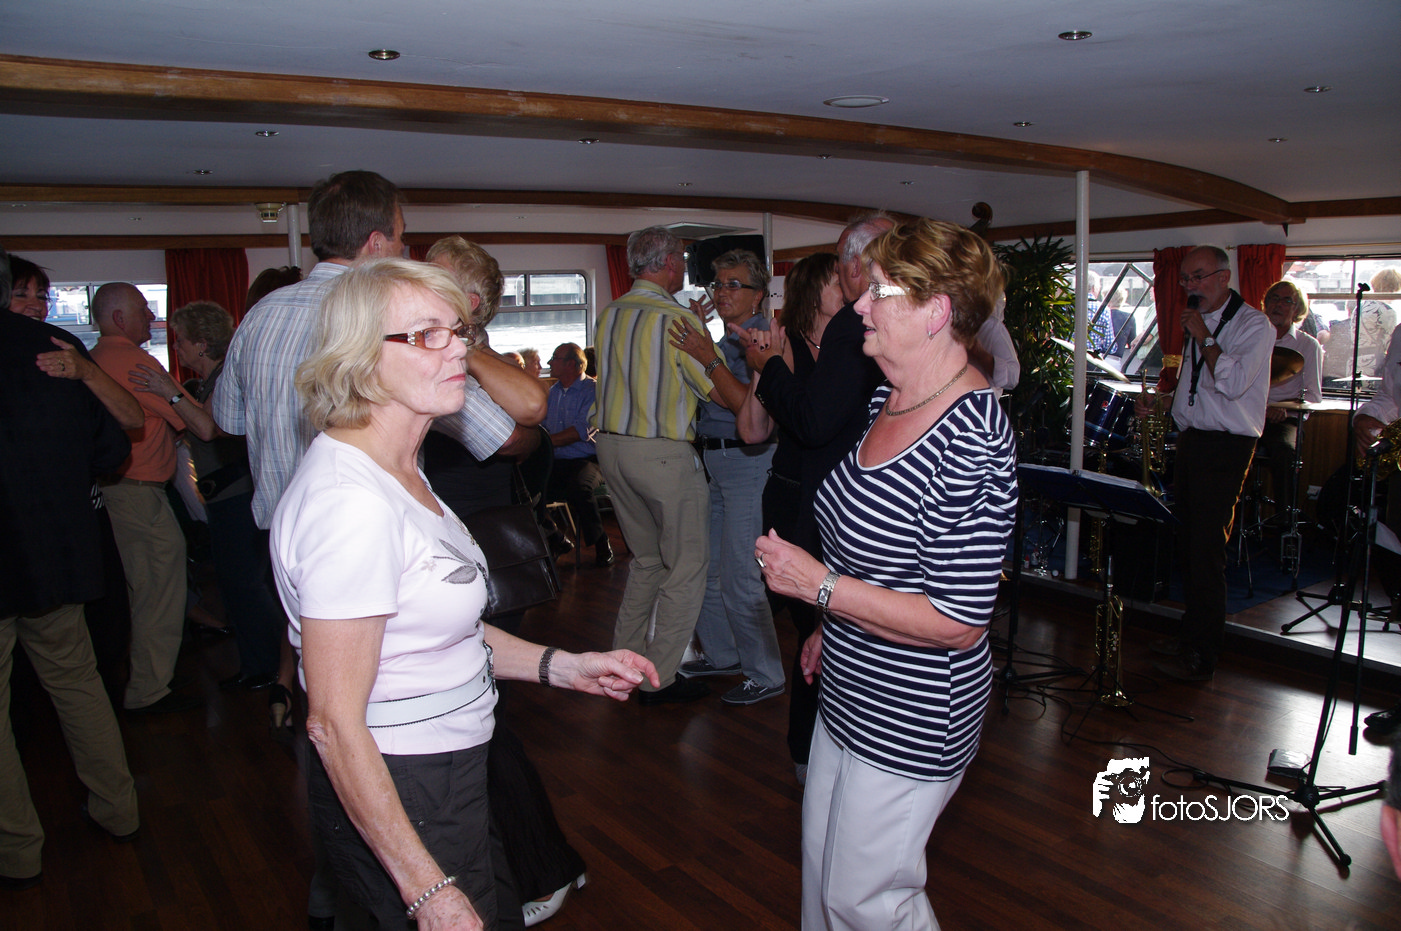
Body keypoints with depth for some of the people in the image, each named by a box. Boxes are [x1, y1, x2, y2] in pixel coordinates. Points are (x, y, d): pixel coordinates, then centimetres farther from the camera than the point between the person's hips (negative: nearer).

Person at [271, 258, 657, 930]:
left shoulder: (399, 471, 6)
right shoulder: (352, 502, -26)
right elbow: (336, 724, -25)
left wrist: (563, 666, 4)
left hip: (448, 771, 9)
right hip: (394, 795, -9)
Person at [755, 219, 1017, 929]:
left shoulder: (970, 442, -28)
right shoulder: (888, 398, 1)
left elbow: (957, 622, -27)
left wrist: (819, 585, -24)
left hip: (910, 723, -9)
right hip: (849, 692, 9)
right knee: (821, 865, 24)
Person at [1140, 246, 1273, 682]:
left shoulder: (1252, 324, -8)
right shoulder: (1201, 322, 17)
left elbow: (1232, 383, -23)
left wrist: (1203, 338, -16)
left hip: (1225, 449, -8)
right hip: (1191, 441, 8)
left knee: (1206, 549, -8)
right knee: (1188, 543, 12)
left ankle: (1201, 658, -2)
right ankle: (1192, 634, 25)